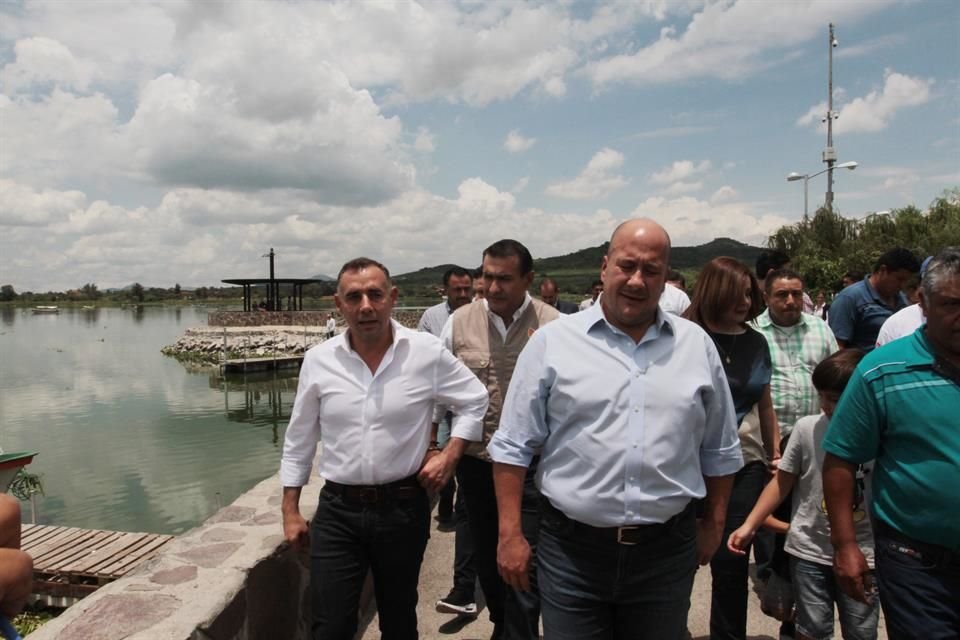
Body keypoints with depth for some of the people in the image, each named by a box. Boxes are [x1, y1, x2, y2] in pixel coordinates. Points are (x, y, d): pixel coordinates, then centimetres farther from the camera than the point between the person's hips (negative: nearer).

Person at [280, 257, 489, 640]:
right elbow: (299, 439, 5)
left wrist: (449, 456, -6)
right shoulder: (318, 360, -4)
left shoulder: (427, 353, -10)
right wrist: (290, 511, 7)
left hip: (403, 508, 0)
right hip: (337, 511, 1)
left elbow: (475, 401, 5)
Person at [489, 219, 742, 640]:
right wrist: (511, 535, -6)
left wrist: (713, 525, 12)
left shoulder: (697, 345, 3)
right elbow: (514, 446, -4)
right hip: (571, 550, -2)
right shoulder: (552, 342, -5)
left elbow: (720, 451, 11)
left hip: (667, 551, 3)